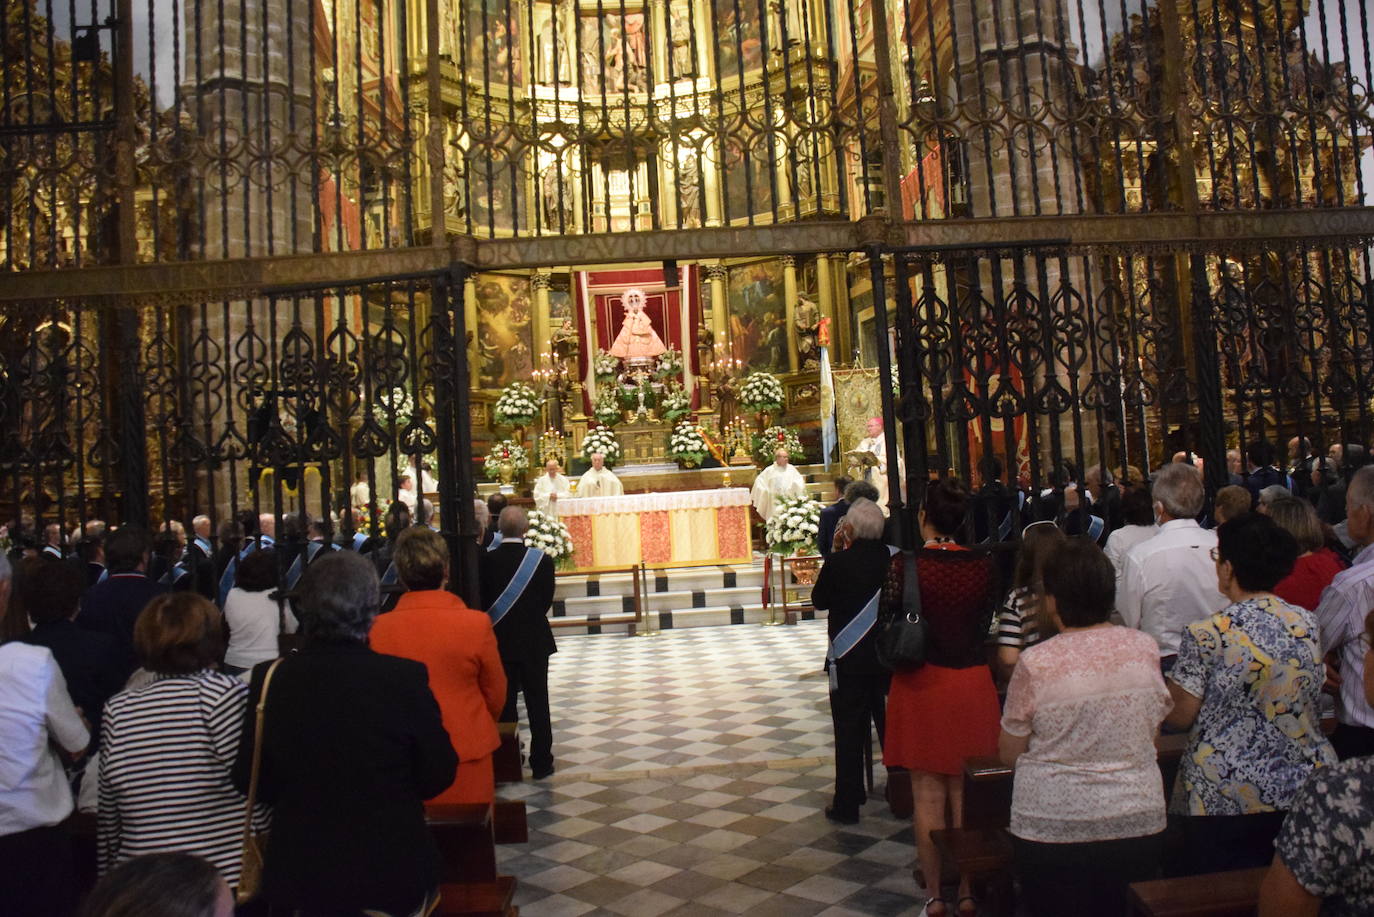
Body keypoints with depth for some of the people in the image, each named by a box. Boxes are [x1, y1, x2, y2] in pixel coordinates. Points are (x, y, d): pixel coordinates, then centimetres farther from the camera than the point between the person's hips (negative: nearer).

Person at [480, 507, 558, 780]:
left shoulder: (486, 560, -11)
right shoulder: (542, 560, -13)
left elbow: (483, 601, -3)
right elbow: (547, 601, -4)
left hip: (499, 641, 1)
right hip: (534, 640, -1)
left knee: (503, 703, 13)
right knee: (537, 703, 10)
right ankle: (541, 762, 15)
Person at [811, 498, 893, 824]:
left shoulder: (838, 562, -17)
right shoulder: (895, 559, -7)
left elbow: (819, 601, -3)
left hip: (849, 659, -3)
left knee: (849, 732, 6)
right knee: (891, 725, 17)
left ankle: (847, 803, 13)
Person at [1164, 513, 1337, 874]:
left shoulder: (1206, 635, -16)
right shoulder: (1307, 624, 0)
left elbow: (1180, 716, -11)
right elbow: (1306, 703, 12)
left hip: (1224, 799, -5)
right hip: (1303, 789, 5)